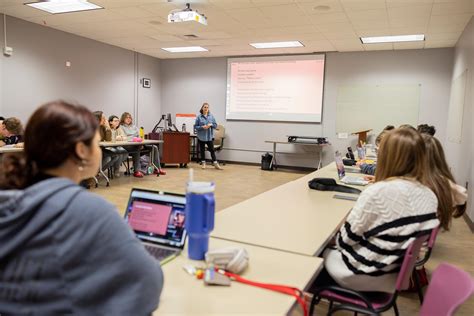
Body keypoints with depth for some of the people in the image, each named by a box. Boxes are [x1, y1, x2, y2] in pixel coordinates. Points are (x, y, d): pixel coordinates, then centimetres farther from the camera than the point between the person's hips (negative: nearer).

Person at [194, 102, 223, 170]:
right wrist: (202, 127, -18)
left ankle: (215, 164, 5)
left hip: (210, 136, 1)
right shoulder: (199, 117, -3)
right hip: (201, 136, -1)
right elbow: (195, 126, -2)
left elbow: (215, 125, 6)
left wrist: (211, 125, -14)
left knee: (212, 150, 2)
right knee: (202, 150, 8)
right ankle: (203, 163, 20)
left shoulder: (211, 116, 3)